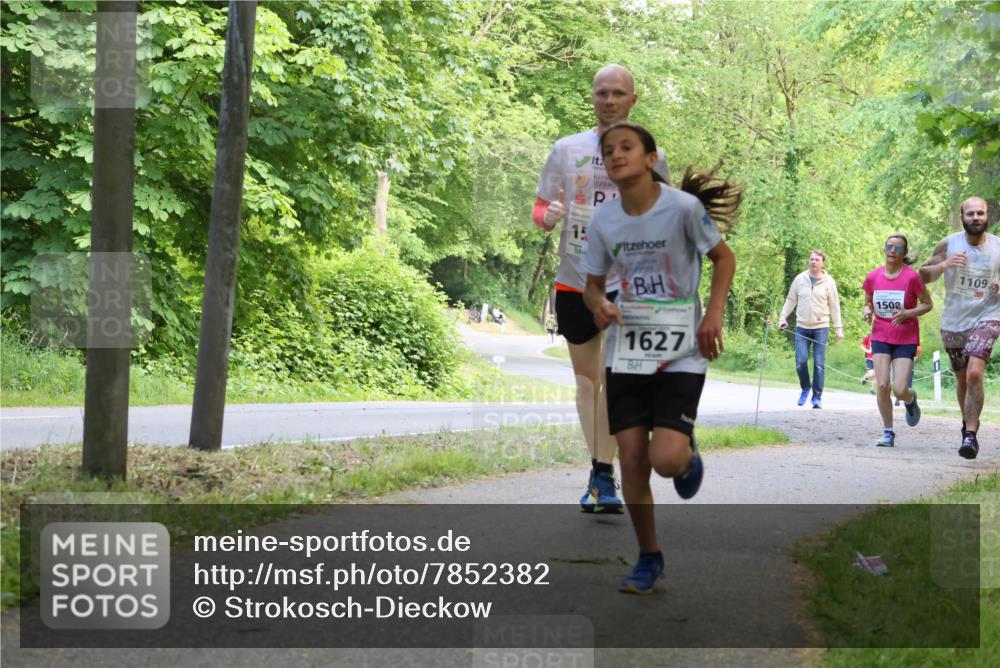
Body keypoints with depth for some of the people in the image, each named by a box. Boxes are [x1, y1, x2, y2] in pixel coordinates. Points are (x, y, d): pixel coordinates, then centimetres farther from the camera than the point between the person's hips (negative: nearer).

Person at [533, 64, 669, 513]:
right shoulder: (566, 150, 5)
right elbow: (540, 210, 9)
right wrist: (548, 215, -14)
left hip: (628, 283, -2)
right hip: (574, 282, 2)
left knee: (614, 376, -12)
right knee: (586, 377, 10)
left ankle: (603, 475, -9)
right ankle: (600, 469, 20)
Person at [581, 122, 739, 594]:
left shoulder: (683, 207, -12)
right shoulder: (604, 221, 0)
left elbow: (723, 257, 1)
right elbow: (593, 284, 11)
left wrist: (713, 313, -12)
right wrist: (598, 304, -12)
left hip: (681, 352, -3)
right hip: (626, 349, 4)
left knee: (665, 459, -16)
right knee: (632, 461, 0)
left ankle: (688, 454, 23)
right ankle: (649, 559, 17)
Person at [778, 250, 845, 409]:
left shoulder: (829, 282, 1)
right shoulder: (800, 279, 5)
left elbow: (834, 306, 3)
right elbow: (791, 300, 12)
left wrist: (838, 328, 1)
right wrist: (783, 317, 2)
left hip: (821, 328, -1)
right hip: (802, 327, 1)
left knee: (819, 364, -2)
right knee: (800, 361, -5)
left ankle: (817, 397, 6)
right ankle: (805, 388, 20)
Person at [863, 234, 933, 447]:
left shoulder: (912, 277, -9)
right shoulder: (873, 277, 1)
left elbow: (928, 304, -1)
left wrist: (907, 313, -18)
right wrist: (867, 311, -8)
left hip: (906, 339, -3)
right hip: (881, 336, 3)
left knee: (899, 391, -10)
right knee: (882, 385, -12)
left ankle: (911, 399, 29)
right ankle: (888, 432, 4)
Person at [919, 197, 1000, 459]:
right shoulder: (949, 244, -5)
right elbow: (923, 275, -3)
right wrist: (944, 264, -22)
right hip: (953, 322, 2)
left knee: (974, 373, -21)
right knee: (962, 378, 13)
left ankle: (970, 435, -17)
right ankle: (969, 421, 39)